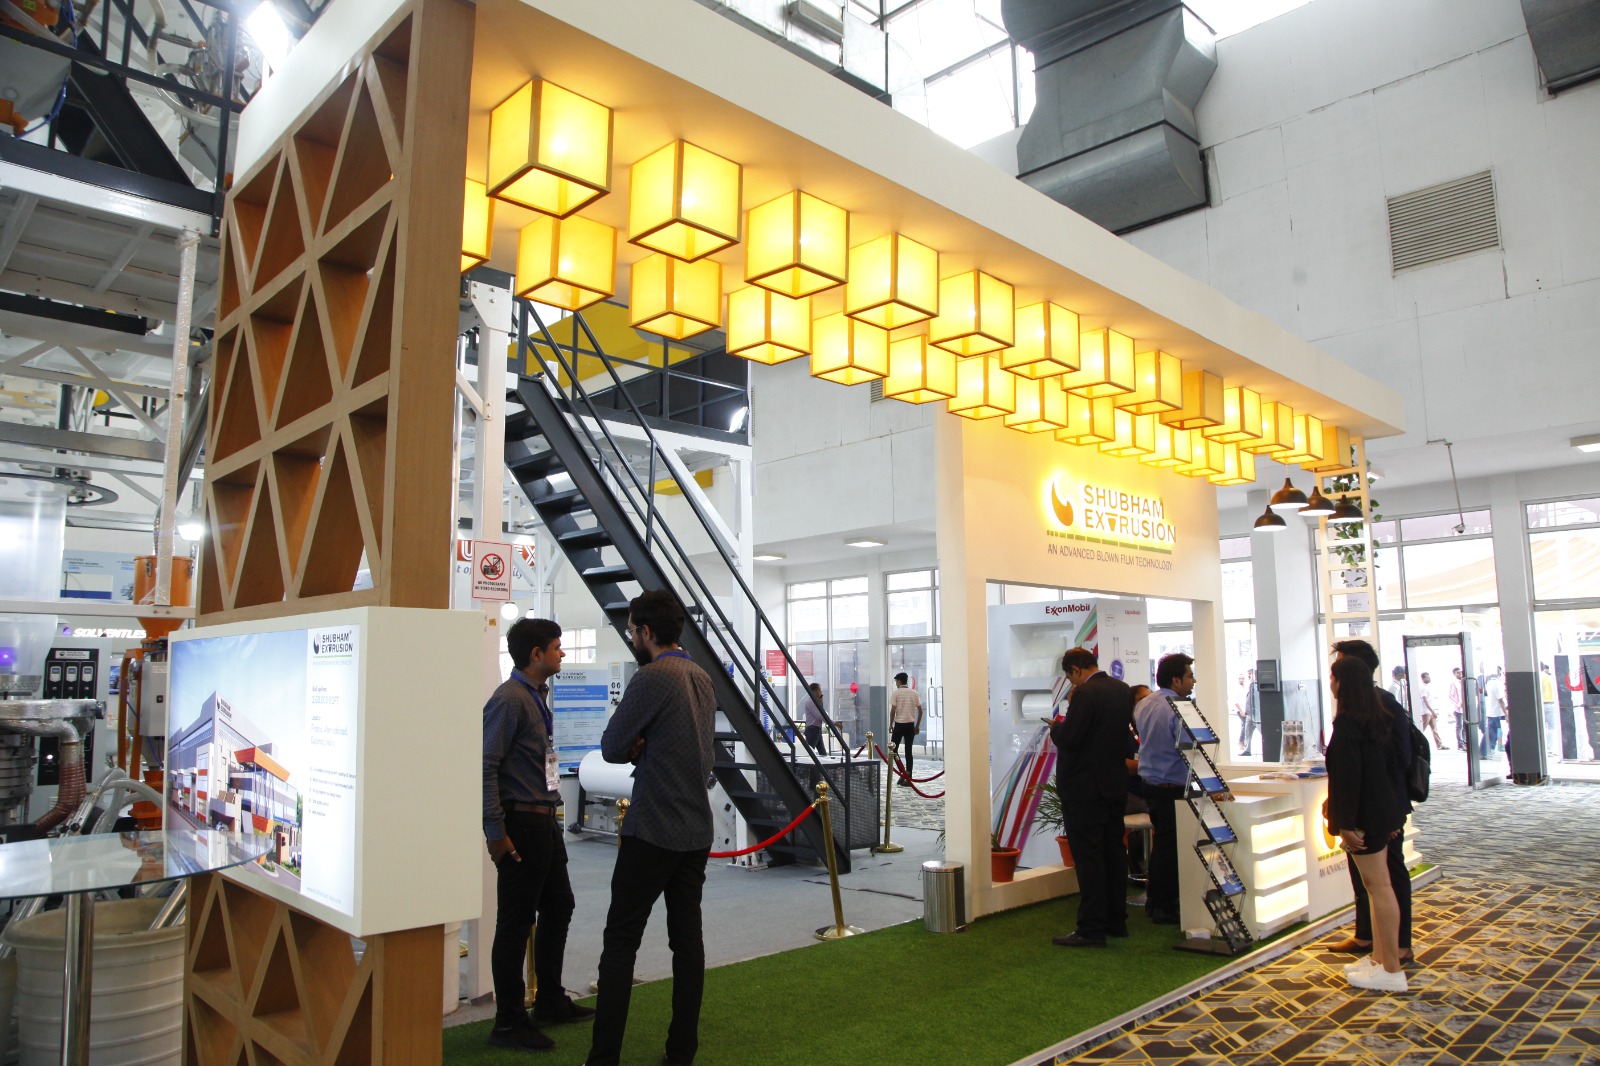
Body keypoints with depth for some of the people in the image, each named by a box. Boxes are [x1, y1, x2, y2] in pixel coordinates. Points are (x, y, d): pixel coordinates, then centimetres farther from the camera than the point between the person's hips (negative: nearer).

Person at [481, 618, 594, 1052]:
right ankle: (508, 1023, 15)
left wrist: (549, 812, 19)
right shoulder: (509, 699, -17)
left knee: (558, 907, 20)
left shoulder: (538, 696, 12)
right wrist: (495, 831, -22)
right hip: (522, 824, -10)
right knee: (516, 922, 1)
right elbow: (486, 767, -22)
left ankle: (550, 1001, 36)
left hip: (546, 821, 10)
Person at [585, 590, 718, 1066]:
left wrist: (634, 746, 9)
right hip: (697, 832, 8)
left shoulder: (651, 678, -15)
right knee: (688, 939, 11)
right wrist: (643, 747, 2)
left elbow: (611, 748, -10)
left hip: (653, 834, -8)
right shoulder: (703, 679, 11)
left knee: (620, 942, 1)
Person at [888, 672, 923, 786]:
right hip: (910, 725, 4)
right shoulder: (914, 693, 6)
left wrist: (890, 725, 1)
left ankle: (903, 772, -8)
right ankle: (908, 777, 5)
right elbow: (920, 710, 5)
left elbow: (893, 710, -10)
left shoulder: (895, 693, -6)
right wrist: (917, 725, 14)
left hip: (899, 724, -4)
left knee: (893, 749, 8)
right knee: (908, 751, 8)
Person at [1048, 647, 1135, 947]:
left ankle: (1091, 930, 1)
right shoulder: (1123, 690, 7)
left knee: (1088, 858, -3)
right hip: (1116, 784, 9)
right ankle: (1116, 920, 25)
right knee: (1114, 852, 16)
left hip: (1084, 787, -9)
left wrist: (1057, 725, -2)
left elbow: (1068, 739, -22)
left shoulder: (1086, 694, -20)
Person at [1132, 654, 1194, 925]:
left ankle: (1154, 900, 28)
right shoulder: (1178, 709, -20)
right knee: (1172, 846, 2)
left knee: (1160, 840, 19)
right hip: (1173, 788, -8)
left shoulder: (1142, 705, 7)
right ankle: (1165, 908, 9)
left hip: (1148, 783, 8)